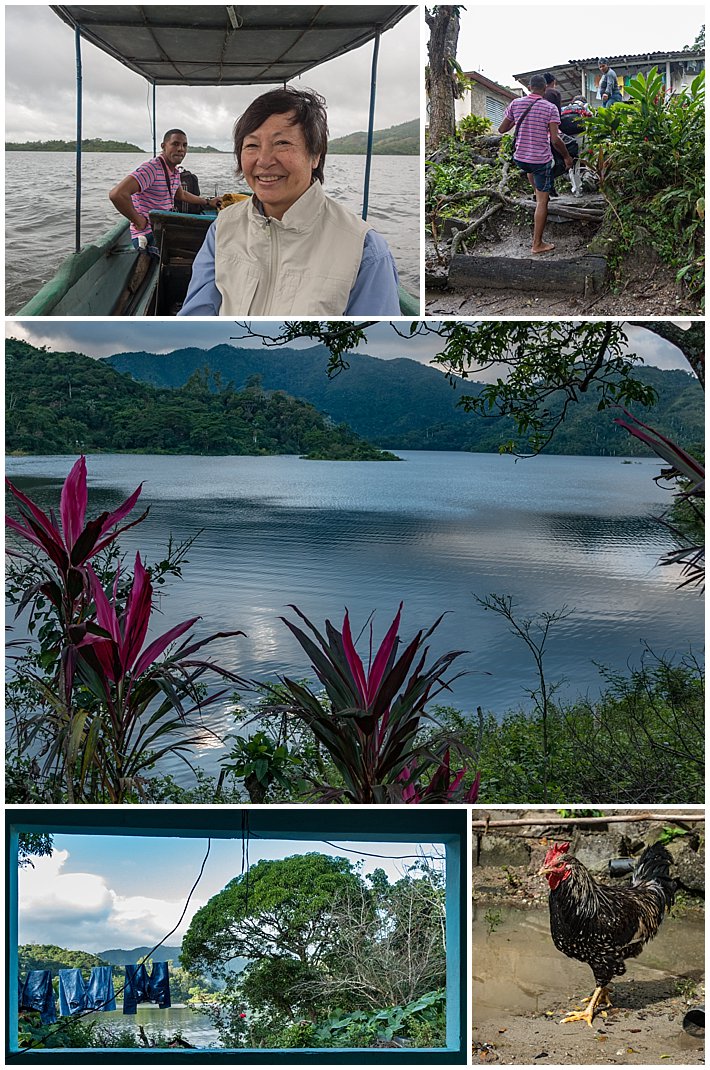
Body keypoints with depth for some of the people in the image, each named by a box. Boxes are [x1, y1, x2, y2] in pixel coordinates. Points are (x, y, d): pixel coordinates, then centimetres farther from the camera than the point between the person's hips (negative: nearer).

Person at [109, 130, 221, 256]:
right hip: (148, 235, -10)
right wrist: (138, 221, -23)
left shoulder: (175, 172, 11)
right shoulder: (151, 169, -21)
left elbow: (181, 195, 35)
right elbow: (117, 194, -33)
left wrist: (208, 202, 30)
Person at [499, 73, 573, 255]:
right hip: (542, 160, -4)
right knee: (543, 201, 4)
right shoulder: (550, 108, -11)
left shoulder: (516, 103, -2)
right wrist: (567, 156, 1)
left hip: (520, 158, 4)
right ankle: (537, 244, 5)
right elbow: (555, 139, -15)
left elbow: (501, 129, 5)